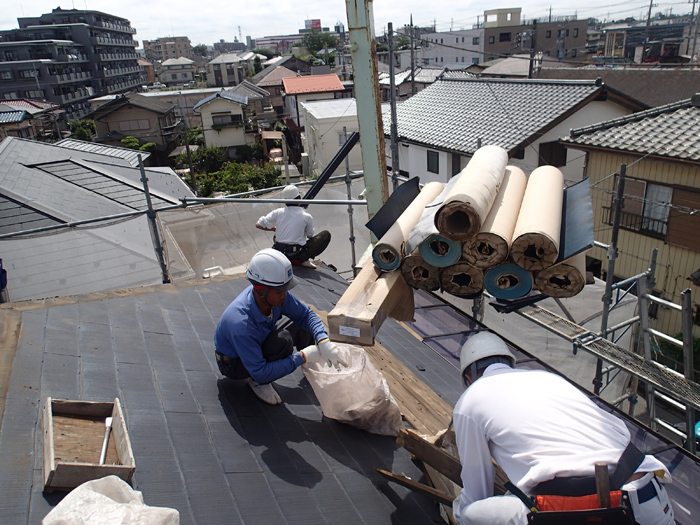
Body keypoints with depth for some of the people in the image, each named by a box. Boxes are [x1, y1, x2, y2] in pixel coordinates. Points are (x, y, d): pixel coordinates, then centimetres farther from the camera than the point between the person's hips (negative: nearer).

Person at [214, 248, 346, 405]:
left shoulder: (275, 294, -23)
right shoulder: (241, 324, -41)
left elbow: (306, 314, -8)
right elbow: (260, 372, -34)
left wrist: (324, 341, -25)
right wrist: (302, 357, -33)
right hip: (234, 363, -7)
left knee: (302, 323, -6)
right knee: (283, 341, -32)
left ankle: (312, 365, 20)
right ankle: (258, 383, -6)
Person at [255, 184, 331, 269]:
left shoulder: (277, 213, -1)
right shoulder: (307, 217, -7)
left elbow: (258, 225, 5)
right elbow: (310, 236, 9)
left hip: (279, 253, 5)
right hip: (296, 255, -5)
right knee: (326, 235, 3)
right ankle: (303, 260, -7)